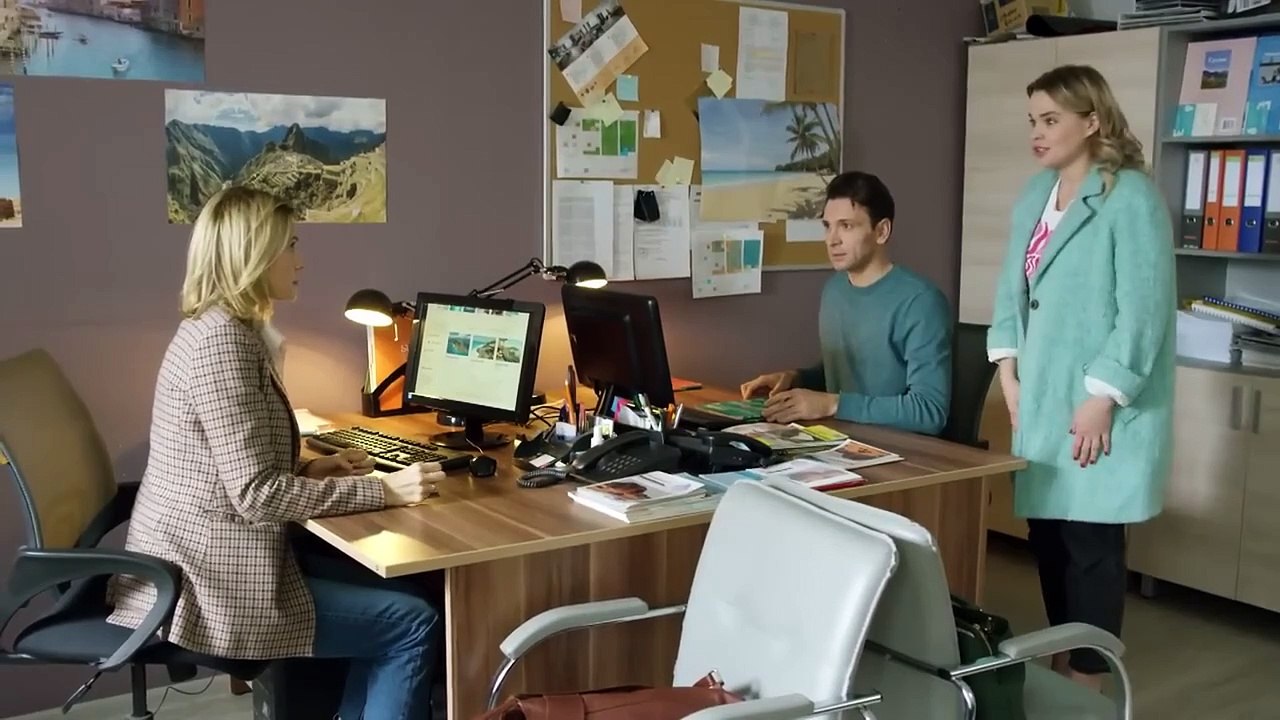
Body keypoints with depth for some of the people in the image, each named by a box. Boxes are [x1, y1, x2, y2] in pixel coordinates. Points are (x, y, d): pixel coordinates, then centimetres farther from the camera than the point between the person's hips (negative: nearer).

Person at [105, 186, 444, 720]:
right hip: (208, 588, -10)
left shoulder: (219, 330, 11)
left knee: (383, 595, 13)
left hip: (203, 565, 10)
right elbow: (258, 496, -24)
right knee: (414, 622, -5)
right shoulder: (221, 341, -20)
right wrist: (383, 490, -19)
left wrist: (309, 469, 5)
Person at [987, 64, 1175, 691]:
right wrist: (1009, 375, 5)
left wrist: (1101, 399, -17)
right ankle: (1062, 665, 31)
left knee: (1090, 543, 1)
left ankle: (1088, 685, 17)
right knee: (1047, 534, 14)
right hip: (1041, 400, 7)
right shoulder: (1034, 196, 12)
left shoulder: (1132, 199, -12)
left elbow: (1143, 310, -16)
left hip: (1097, 409, -7)